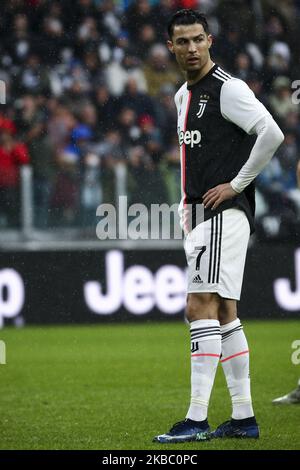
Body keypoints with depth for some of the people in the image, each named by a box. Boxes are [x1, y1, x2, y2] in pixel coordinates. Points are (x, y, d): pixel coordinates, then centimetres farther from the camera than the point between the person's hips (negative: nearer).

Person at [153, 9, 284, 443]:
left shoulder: (228, 88, -10)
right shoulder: (183, 96, 17)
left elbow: (272, 134, -20)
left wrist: (236, 184, -16)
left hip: (225, 213, -9)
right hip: (200, 215, 9)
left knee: (201, 307, -15)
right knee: (223, 313, 9)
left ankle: (197, 419, -17)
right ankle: (244, 417, 13)